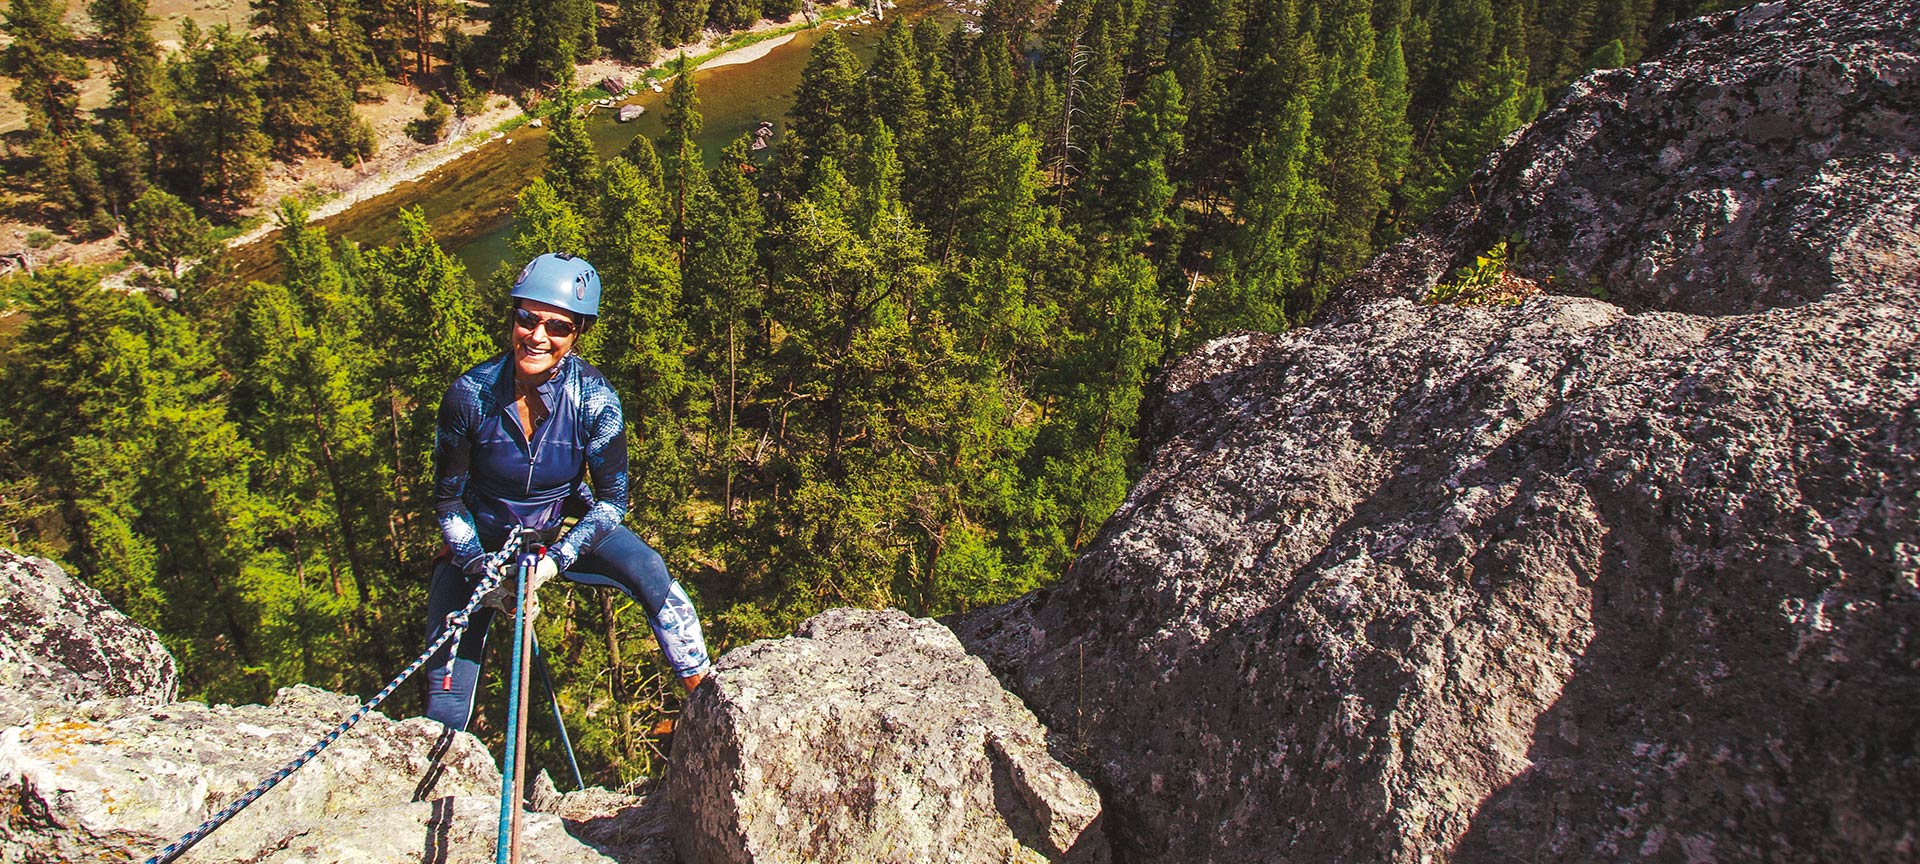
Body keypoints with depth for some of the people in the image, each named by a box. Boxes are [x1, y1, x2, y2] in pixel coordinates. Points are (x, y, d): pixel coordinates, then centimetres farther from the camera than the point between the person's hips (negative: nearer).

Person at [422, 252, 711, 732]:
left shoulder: (592, 397, -23)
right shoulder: (471, 394, -23)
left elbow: (612, 499, -15)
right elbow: (448, 499, -11)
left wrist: (556, 560, -27)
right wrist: (480, 565, -23)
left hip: (567, 524, 1)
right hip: (483, 539, 0)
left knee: (654, 580, -20)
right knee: (449, 678, -3)